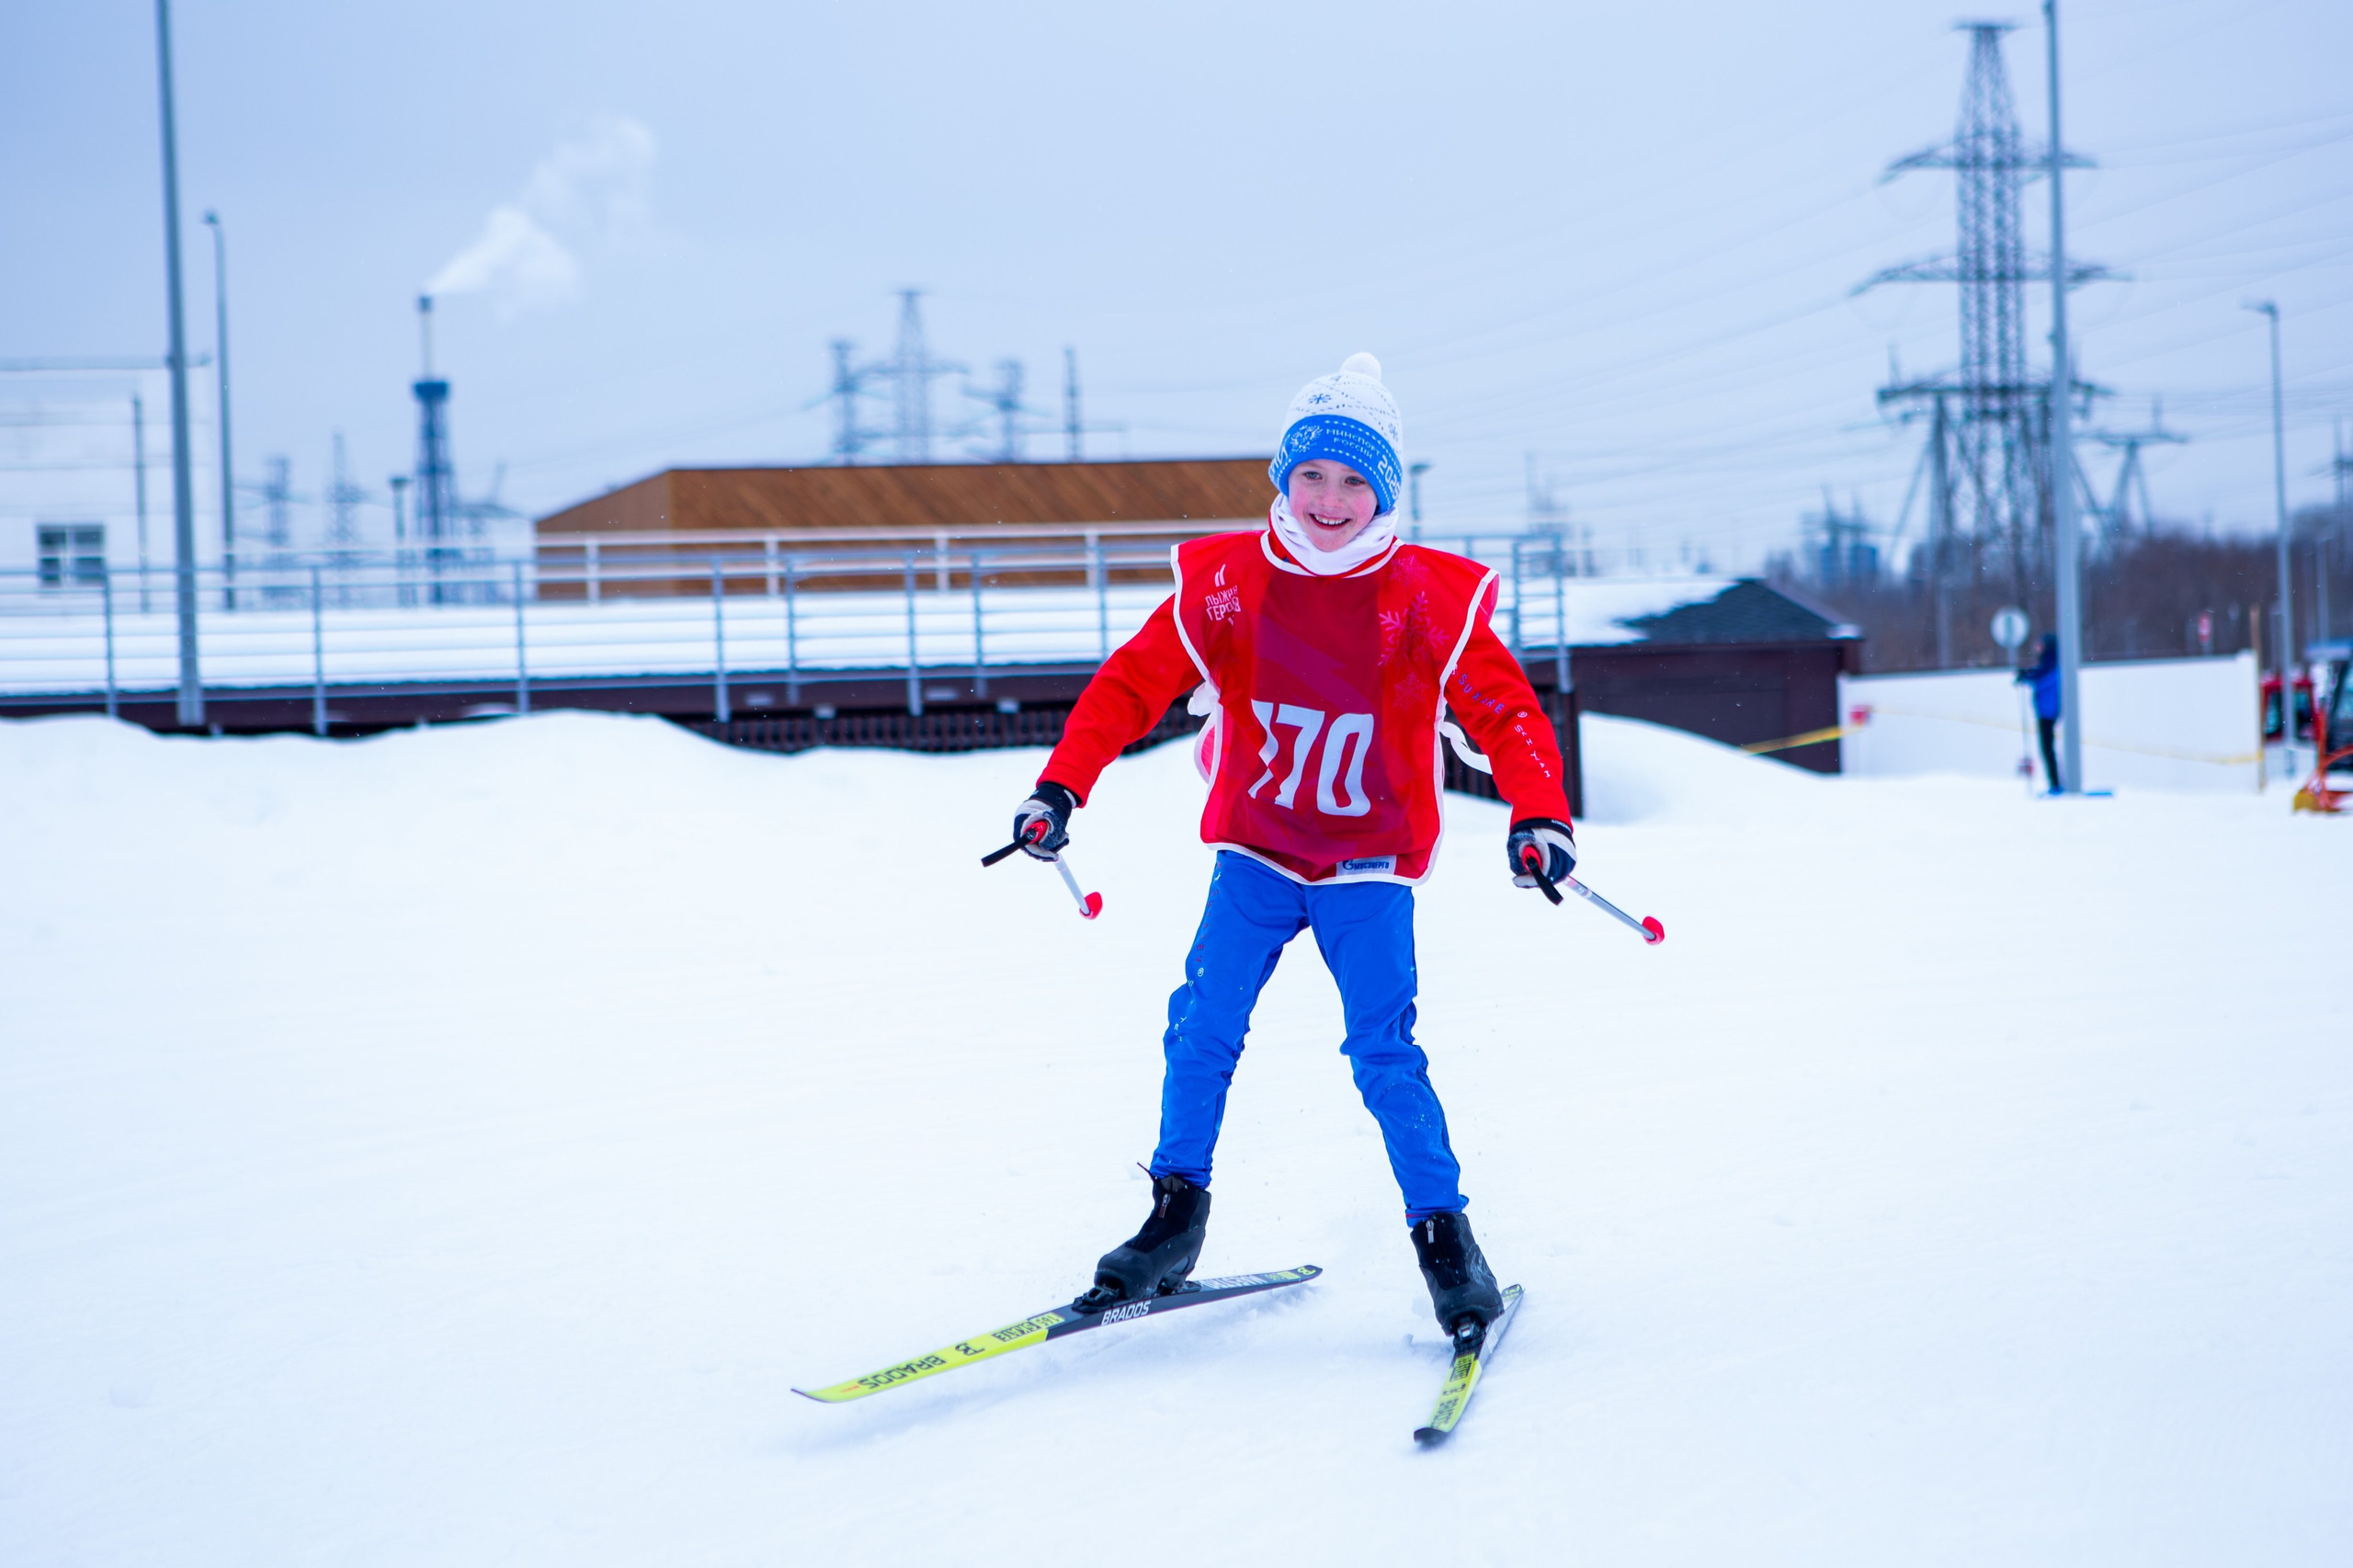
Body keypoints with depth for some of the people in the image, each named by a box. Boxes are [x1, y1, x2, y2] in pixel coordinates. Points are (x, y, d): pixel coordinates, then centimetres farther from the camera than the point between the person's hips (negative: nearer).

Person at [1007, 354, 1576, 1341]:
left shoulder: (1428, 598, -8)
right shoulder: (1229, 583, -4)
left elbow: (1504, 709, -8)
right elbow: (1133, 683, 0)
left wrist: (1538, 815, -24)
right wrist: (1060, 786, -11)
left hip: (1367, 867, -2)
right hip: (1255, 853, 2)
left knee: (1383, 1050, -12)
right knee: (1203, 1028, -7)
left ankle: (1444, 1236, -1)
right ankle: (1176, 1220, 7)